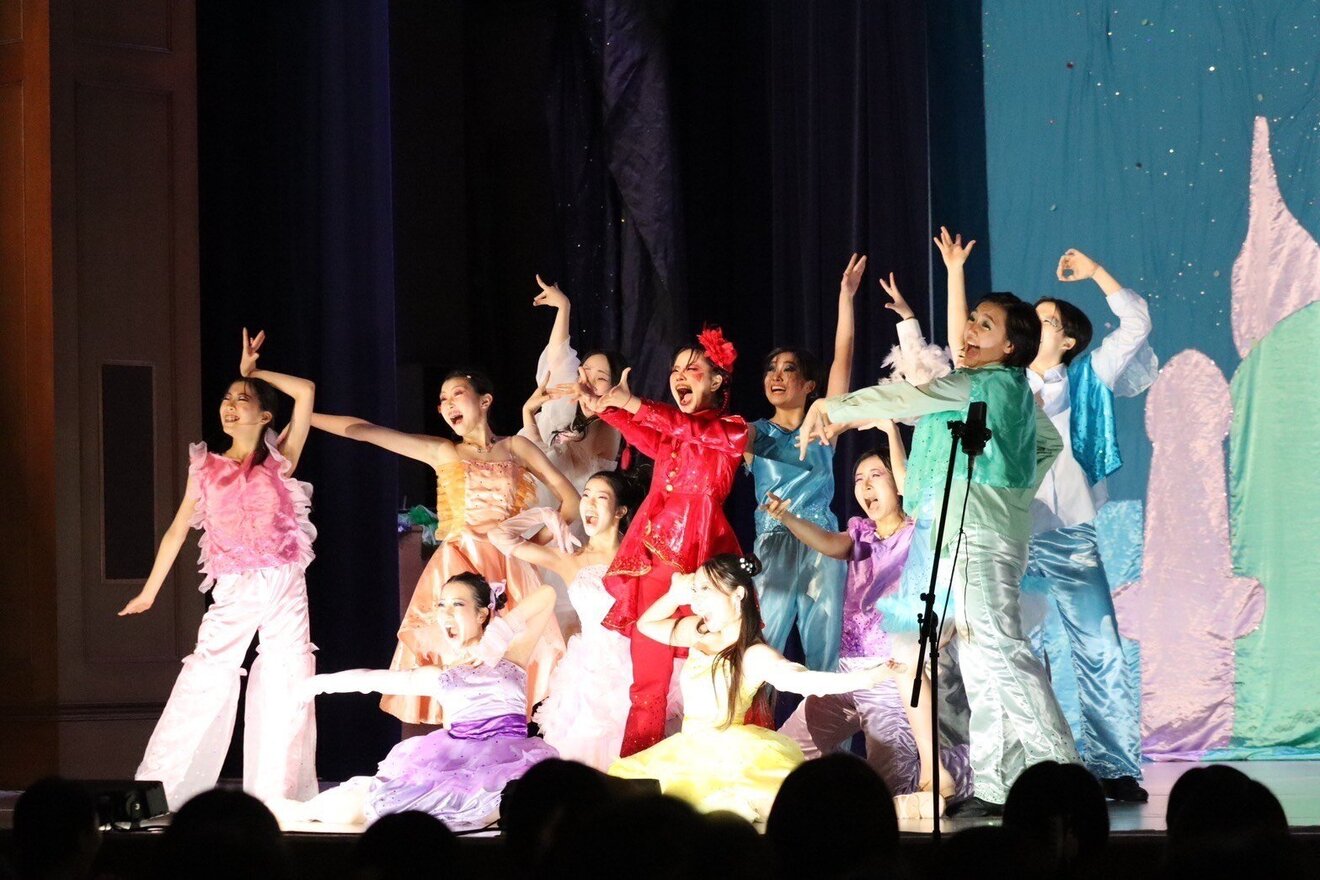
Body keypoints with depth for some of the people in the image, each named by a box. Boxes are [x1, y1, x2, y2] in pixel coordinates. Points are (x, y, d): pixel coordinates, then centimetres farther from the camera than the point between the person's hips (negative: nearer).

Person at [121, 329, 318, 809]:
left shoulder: (279, 461, 5)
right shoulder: (206, 467, 8)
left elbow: (306, 392, -4)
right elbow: (178, 529, 14)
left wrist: (254, 371, 5)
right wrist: (149, 590, 16)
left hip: (285, 589, 0)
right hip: (233, 592, 0)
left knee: (286, 694, -3)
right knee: (203, 685, -5)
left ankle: (279, 799, 3)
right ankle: (159, 792, -1)